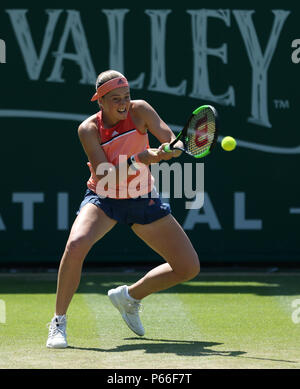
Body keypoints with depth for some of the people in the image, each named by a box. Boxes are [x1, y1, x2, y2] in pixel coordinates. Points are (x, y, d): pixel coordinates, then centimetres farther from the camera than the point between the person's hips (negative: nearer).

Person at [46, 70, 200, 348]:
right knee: (76, 245, -34)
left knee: (189, 268, 0)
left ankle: (130, 296, 25)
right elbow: (107, 178, -25)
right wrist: (140, 159, -39)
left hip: (143, 200, 3)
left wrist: (169, 149, -42)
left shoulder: (139, 110, -11)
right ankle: (59, 323, -18)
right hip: (103, 200, -3)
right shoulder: (88, 129, -17)